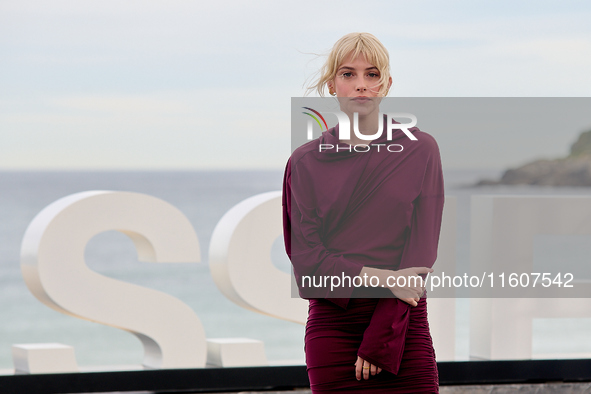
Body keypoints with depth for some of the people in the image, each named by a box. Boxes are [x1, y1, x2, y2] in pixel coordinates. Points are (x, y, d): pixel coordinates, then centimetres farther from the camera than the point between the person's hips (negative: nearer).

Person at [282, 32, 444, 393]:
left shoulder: (420, 150, 3)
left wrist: (381, 339, -9)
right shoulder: (307, 162, 6)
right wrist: (380, 278, -15)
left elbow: (421, 247, -2)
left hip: (405, 324, 0)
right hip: (333, 323, 0)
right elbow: (306, 256, -2)